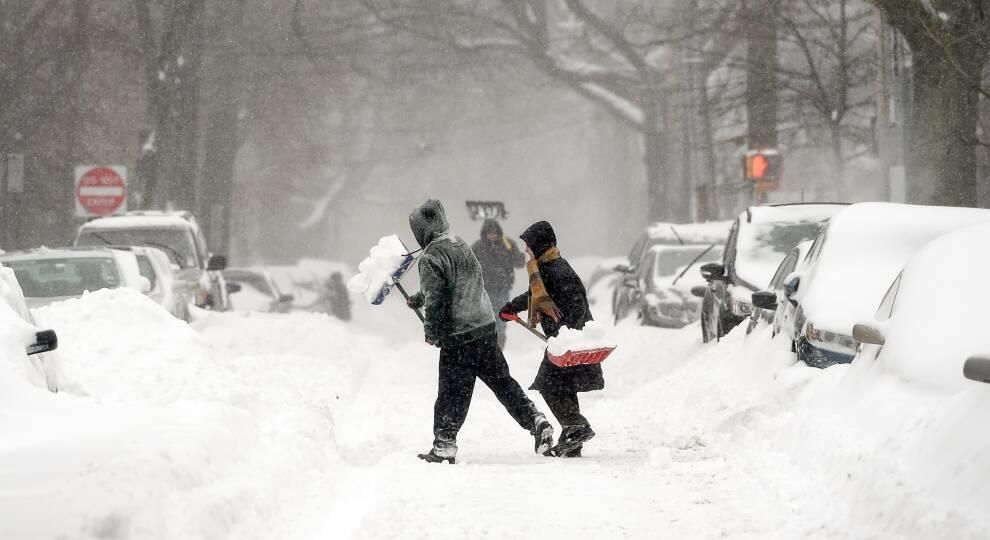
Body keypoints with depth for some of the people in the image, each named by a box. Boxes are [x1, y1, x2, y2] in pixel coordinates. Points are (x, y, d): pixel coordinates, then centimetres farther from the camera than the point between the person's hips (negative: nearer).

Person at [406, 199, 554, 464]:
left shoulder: (431, 258, -13)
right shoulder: (461, 245, 14)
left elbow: (436, 299, -17)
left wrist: (431, 332, -5)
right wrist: (419, 298, 37)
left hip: (458, 336, -7)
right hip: (486, 326, 7)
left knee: (452, 392, -1)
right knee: (502, 381, 13)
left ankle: (444, 445, 4)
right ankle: (538, 423, 7)